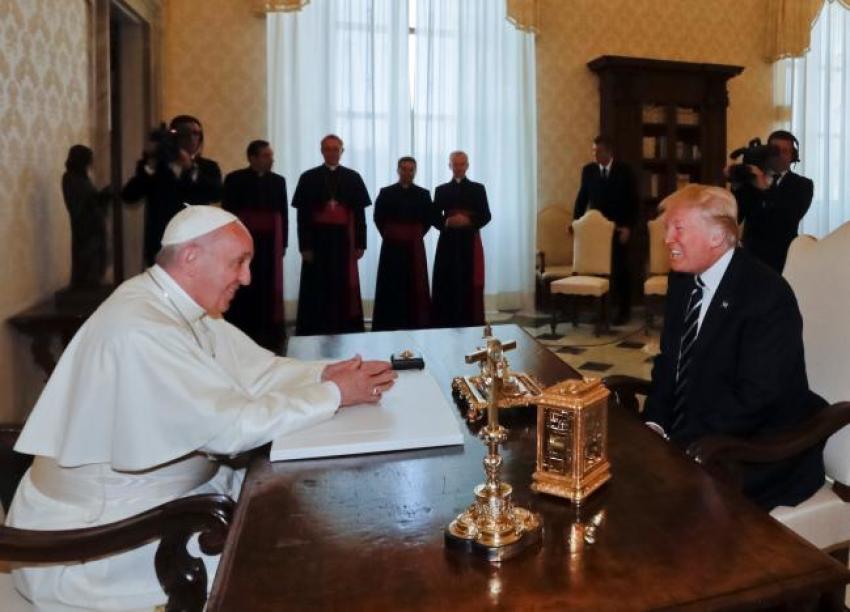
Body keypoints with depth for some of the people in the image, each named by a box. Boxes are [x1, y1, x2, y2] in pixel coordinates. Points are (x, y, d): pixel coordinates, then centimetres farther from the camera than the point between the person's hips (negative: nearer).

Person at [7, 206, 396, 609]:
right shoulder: (140, 328, -29)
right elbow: (231, 427, -29)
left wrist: (325, 373, -14)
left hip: (163, 491, 9)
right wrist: (334, 395, -23)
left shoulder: (185, 306, 0)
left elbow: (256, 370, 2)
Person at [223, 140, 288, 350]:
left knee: (269, 289, 3)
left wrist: (282, 244, 5)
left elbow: (283, 214, 9)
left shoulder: (278, 181, 10)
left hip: (270, 244, 3)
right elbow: (227, 213, -1)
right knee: (242, 289, -2)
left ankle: (267, 336, 9)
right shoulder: (234, 179, 0)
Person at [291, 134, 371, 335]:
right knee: (317, 288, 2)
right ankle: (315, 333, 8)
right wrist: (304, 246, -8)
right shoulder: (308, 178, 3)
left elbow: (359, 213, 5)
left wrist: (360, 243, -1)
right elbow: (302, 215, 0)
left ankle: (345, 332, 11)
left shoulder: (353, 178, 7)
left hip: (344, 239, 1)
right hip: (318, 239, -1)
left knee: (344, 287, 3)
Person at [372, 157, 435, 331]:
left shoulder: (423, 194, 7)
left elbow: (429, 219, 8)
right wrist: (389, 235, 3)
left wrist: (416, 235, 2)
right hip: (392, 247, -1)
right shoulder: (386, 193, 3)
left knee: (415, 286, 2)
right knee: (391, 286, -1)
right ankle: (390, 325, 5)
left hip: (414, 247, 1)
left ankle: (416, 323, 9)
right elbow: (378, 218, 4)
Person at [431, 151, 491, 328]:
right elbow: (435, 218, 6)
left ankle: (471, 323, 4)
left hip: (470, 242, -1)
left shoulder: (478, 189, 9)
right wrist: (447, 223, -15)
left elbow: (486, 216, 2)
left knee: (470, 283, -3)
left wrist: (469, 221, -15)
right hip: (448, 242, 1)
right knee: (447, 284, -3)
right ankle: (447, 324, 3)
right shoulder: (441, 190, 10)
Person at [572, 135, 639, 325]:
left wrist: (628, 226, -12)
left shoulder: (624, 170, -3)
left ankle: (623, 310, 14)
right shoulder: (588, 170, 3)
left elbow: (633, 201, -4)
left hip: (619, 228, -2)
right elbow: (582, 198, 8)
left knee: (620, 269, 4)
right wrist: (576, 221, -2)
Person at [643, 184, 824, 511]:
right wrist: (655, 423, -6)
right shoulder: (683, 280, 5)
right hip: (682, 436, 7)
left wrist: (679, 445, -24)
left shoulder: (767, 294, -18)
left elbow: (755, 397, -23)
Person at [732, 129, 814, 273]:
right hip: (750, 255, 1)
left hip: (783, 260, -1)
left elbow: (793, 216, -16)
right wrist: (736, 187, -16)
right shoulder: (751, 179, 7)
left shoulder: (802, 184, 4)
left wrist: (765, 188, -24)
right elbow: (735, 218, -2)